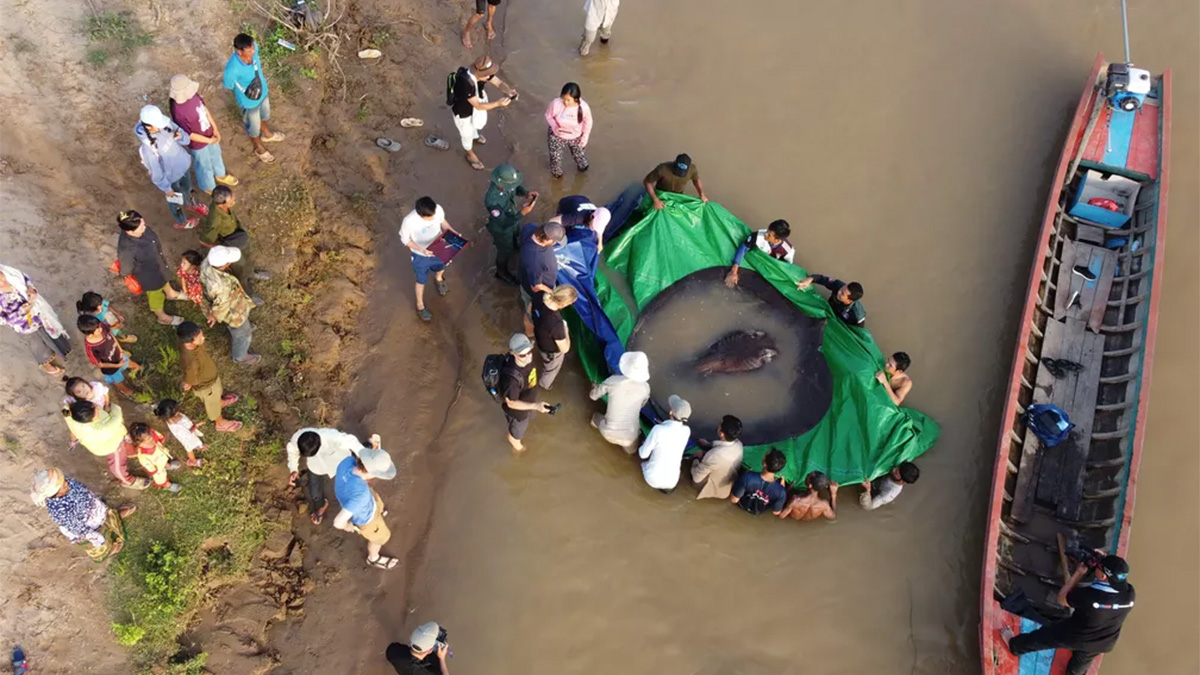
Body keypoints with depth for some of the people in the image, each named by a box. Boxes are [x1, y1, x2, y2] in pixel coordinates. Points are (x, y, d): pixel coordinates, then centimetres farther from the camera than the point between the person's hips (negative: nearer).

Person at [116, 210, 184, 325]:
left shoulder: (140, 229, -26)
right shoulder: (126, 250, -45)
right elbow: (126, 271, -26)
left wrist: (161, 256, 14)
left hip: (157, 264, 6)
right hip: (149, 277, -6)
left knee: (164, 281, 38)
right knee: (155, 295, 25)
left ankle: (170, 293, 72)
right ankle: (163, 317, 55)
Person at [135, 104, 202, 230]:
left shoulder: (163, 126, -22)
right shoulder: (147, 148, -39)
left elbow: (176, 133, -3)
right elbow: (156, 173, -26)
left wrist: (181, 137, -27)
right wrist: (166, 188, -13)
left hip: (183, 165, 6)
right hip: (171, 176, -5)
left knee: (187, 188, 34)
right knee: (175, 199, 24)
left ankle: (190, 204, 69)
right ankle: (181, 222, 54)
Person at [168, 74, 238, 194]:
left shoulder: (191, 94, -19)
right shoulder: (178, 112, -39)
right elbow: (189, 134, -27)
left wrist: (215, 128, -3)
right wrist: (209, 141, -18)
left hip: (210, 134, 7)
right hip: (198, 143, -7)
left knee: (215, 155, 32)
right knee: (204, 165, 22)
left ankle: (220, 175, 62)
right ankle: (208, 187, 51)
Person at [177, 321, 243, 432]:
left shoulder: (187, 341, -28)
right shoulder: (191, 363, -49)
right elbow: (188, 385, -31)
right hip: (206, 387, -5)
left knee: (218, 393, 37)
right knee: (213, 405, 27)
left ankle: (221, 402, 71)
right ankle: (221, 423, 58)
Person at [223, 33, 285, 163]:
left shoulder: (253, 49, -27)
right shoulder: (232, 68, -43)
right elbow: (228, 85, -21)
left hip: (263, 92, 6)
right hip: (249, 101, -5)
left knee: (265, 114, 35)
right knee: (254, 126, 24)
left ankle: (266, 134, 67)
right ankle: (259, 148, 54)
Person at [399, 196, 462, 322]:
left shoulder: (438, 209, -29)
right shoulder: (409, 221, -40)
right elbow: (405, 240, -21)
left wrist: (452, 232, -21)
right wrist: (421, 250, -33)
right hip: (421, 255, -4)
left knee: (441, 267, 35)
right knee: (421, 281, 22)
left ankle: (438, 279, 72)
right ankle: (420, 306, 50)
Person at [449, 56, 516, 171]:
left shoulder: (483, 72, -25)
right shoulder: (465, 83, -46)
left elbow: (499, 82, -16)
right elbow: (478, 106, -39)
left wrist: (509, 90, -37)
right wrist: (498, 103, -45)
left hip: (474, 107, 6)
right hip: (463, 112, -6)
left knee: (474, 125, 36)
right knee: (467, 134, 22)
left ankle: (475, 136, 71)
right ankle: (471, 155, 51)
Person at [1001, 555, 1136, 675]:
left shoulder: (1089, 595, -40)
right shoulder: (1130, 593, -28)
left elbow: (1061, 599, -18)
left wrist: (1079, 573, -16)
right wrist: (1107, 564, -14)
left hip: (1074, 636, -4)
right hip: (1102, 644, 4)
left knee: (1042, 636, 26)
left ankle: (1014, 645, 52)